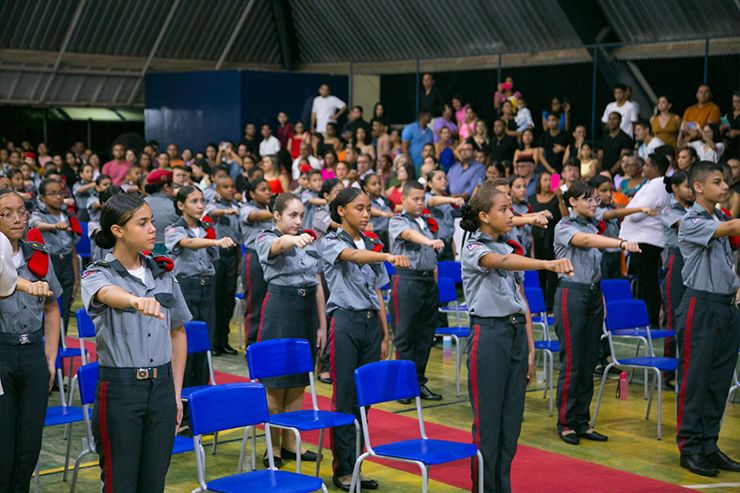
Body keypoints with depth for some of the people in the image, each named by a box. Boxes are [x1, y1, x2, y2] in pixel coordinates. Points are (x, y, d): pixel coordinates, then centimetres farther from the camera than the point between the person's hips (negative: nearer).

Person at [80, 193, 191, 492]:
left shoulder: (164, 273, 8)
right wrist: (137, 301, -56)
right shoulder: (98, 274, -7)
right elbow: (109, 295, -32)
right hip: (119, 389, -4)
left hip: (162, 386, 4)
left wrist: (176, 392, 10)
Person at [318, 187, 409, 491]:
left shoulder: (372, 245, 13)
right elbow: (352, 256, -29)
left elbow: (377, 294, 15)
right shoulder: (330, 243, -5)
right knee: (344, 397, -2)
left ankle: (356, 464, 16)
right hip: (346, 321, -6)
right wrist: (389, 257, -46)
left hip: (371, 322, 6)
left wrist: (385, 335, 11)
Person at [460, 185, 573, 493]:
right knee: (488, 419, -3)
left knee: (512, 418, 9)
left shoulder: (511, 249, 13)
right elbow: (500, 262, -32)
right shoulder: (473, 249, -9)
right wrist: (548, 264, -48)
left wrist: (531, 349, 10)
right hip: (488, 333, -7)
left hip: (517, 332, 7)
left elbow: (523, 302, 14)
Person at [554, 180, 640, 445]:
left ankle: (582, 422, 15)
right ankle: (566, 423, 4)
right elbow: (585, 240, -30)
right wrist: (622, 243, -43)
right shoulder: (564, 227, -8)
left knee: (589, 362, 8)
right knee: (572, 361, -6)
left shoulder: (593, 227, 14)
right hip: (572, 294, -7)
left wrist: (601, 299, 13)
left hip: (593, 295, 7)